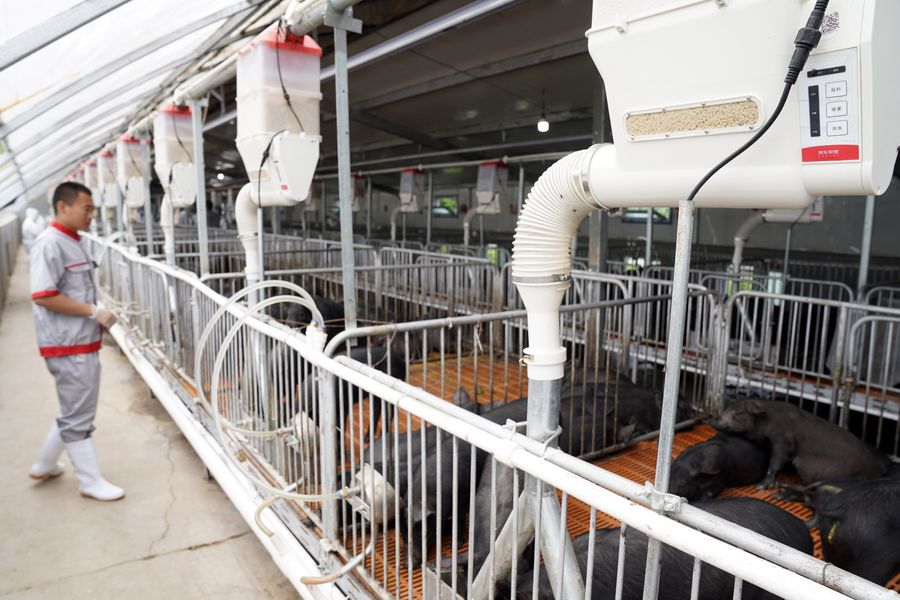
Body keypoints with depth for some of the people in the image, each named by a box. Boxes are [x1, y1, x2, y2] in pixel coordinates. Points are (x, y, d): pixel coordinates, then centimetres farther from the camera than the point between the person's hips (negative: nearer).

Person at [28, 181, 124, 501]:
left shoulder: (74, 242, 13)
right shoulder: (50, 244, -16)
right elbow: (43, 296, -23)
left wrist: (97, 316, 11)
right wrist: (93, 312, -19)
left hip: (84, 343, 10)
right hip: (68, 347, -10)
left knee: (74, 410, 21)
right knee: (77, 416, 2)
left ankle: (44, 465, 38)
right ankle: (90, 482, 14)